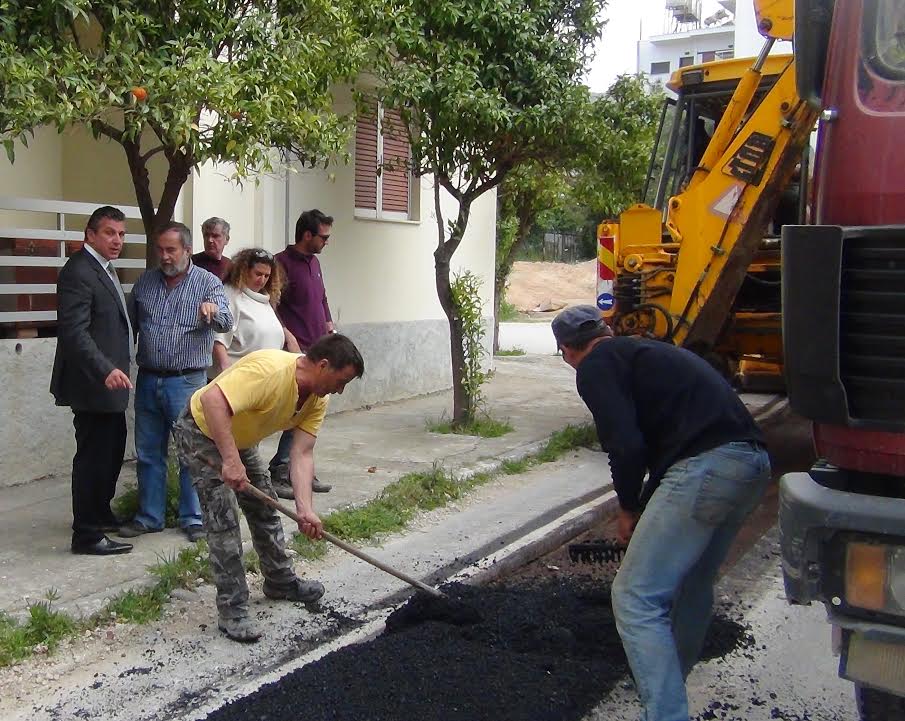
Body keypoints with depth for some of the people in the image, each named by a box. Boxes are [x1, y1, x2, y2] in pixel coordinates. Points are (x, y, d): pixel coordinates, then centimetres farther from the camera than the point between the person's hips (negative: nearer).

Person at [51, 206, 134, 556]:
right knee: (93, 456, -3)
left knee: (111, 452, 20)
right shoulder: (78, 271, -16)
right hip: (92, 384, -10)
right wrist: (105, 370, -34)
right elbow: (74, 330, -25)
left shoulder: (104, 269, 15)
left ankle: (100, 514, 36)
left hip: (109, 384, 10)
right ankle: (87, 535, 7)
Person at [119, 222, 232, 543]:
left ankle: (192, 517, 15)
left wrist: (213, 311, -39)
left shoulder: (207, 282, -3)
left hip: (187, 382, -4)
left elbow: (226, 323, -16)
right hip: (148, 381, 4)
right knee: (148, 454, 11)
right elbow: (130, 323, 15)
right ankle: (149, 516, 23)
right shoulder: (145, 282, 9)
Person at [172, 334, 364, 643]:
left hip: (240, 439, 9)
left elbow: (302, 454, -16)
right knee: (224, 519, -12)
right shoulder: (271, 370, -37)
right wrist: (230, 460, -48)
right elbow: (212, 400, -45)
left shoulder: (317, 399, -10)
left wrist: (305, 509, -28)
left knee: (265, 509, 16)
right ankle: (232, 611, -2)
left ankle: (280, 581, 35)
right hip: (201, 432, -8)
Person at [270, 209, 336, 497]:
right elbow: (272, 308, -14)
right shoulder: (283, 263, -11)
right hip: (297, 353, -9)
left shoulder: (314, 262, 15)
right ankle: (277, 473, -2)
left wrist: (329, 326, 13)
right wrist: (290, 341, -17)